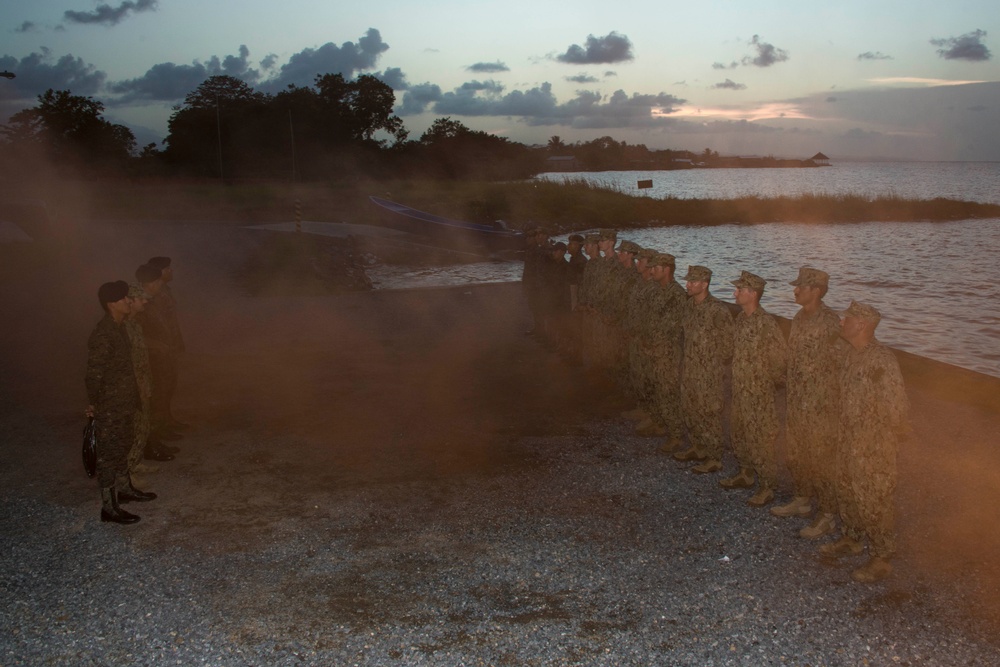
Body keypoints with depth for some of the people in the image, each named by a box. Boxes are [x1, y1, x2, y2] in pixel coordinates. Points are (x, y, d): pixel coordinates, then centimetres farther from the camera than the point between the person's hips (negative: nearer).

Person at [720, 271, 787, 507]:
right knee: (740, 434, 20)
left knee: (760, 438, 0)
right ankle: (746, 474, 36)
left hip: (759, 392, -8)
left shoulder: (766, 323, -23)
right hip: (739, 389, 9)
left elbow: (779, 359, -18)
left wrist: (773, 381, -6)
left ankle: (767, 487, 11)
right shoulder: (741, 318, 4)